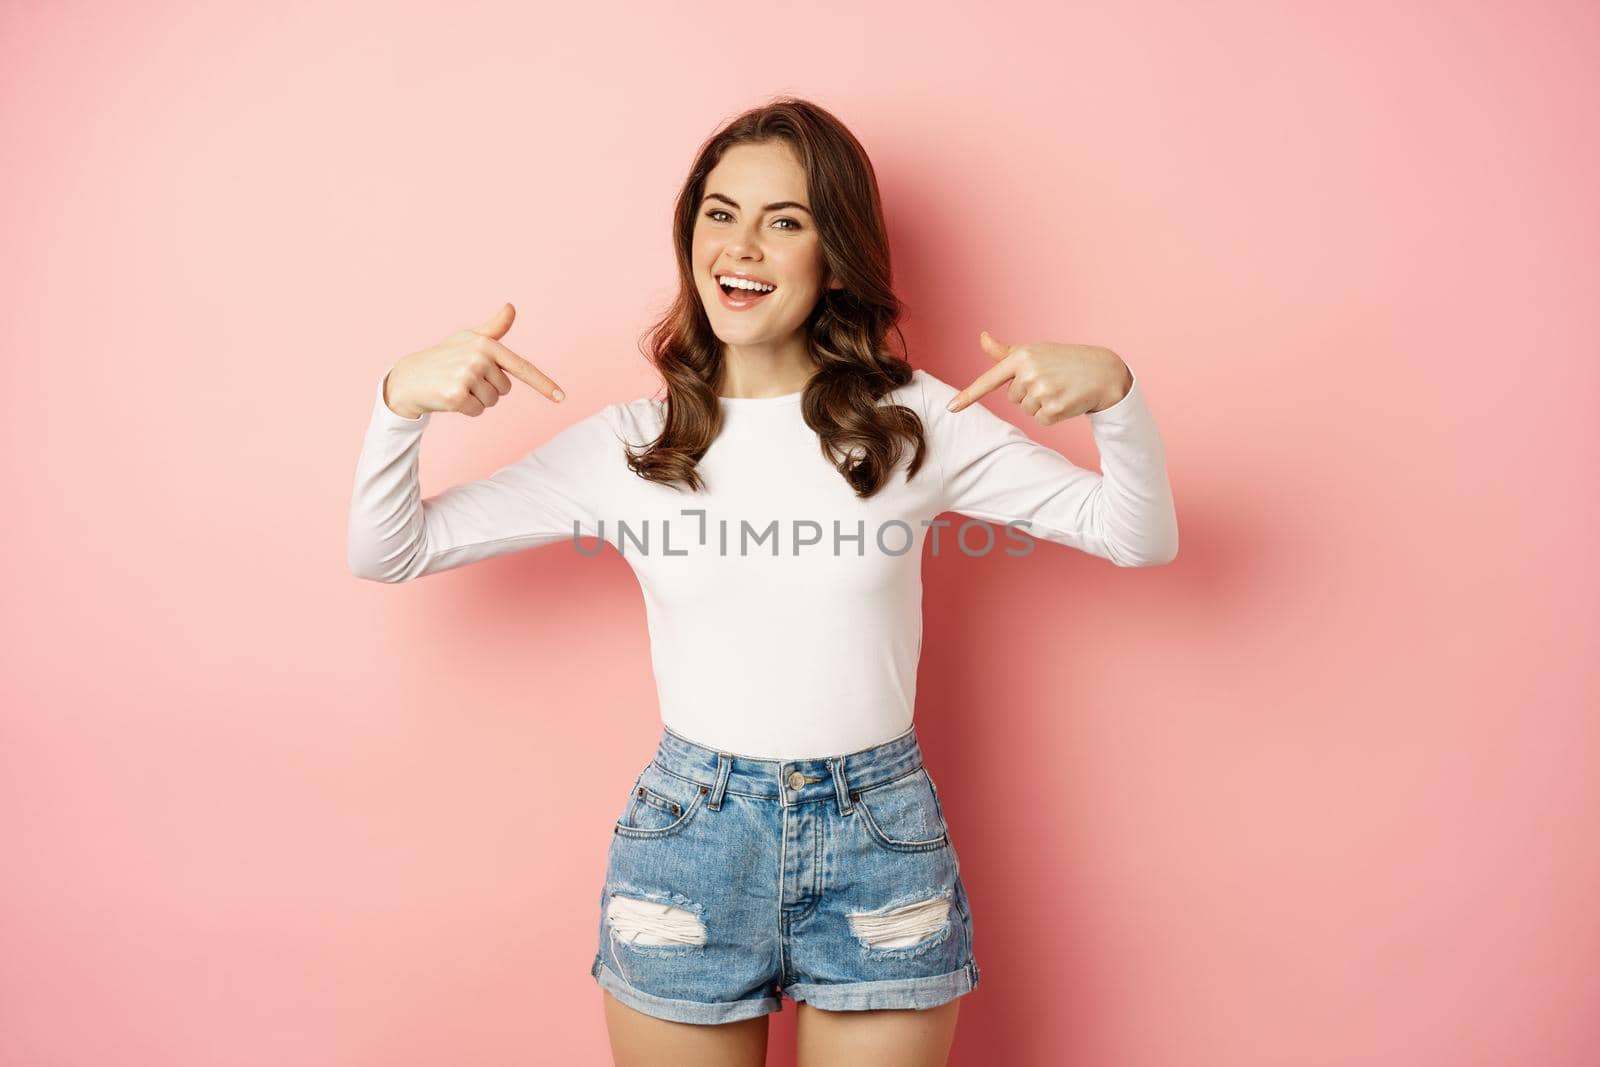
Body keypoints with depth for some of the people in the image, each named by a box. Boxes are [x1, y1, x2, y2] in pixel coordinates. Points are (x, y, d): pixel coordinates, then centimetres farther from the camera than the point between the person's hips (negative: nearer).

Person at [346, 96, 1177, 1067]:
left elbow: (1141, 538, -2)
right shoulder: (627, 444, -2)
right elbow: (386, 553, 1)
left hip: (882, 842, 0)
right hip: (686, 840, 1)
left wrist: (1113, 390, -20)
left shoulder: (916, 420, -3)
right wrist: (402, 401, -17)